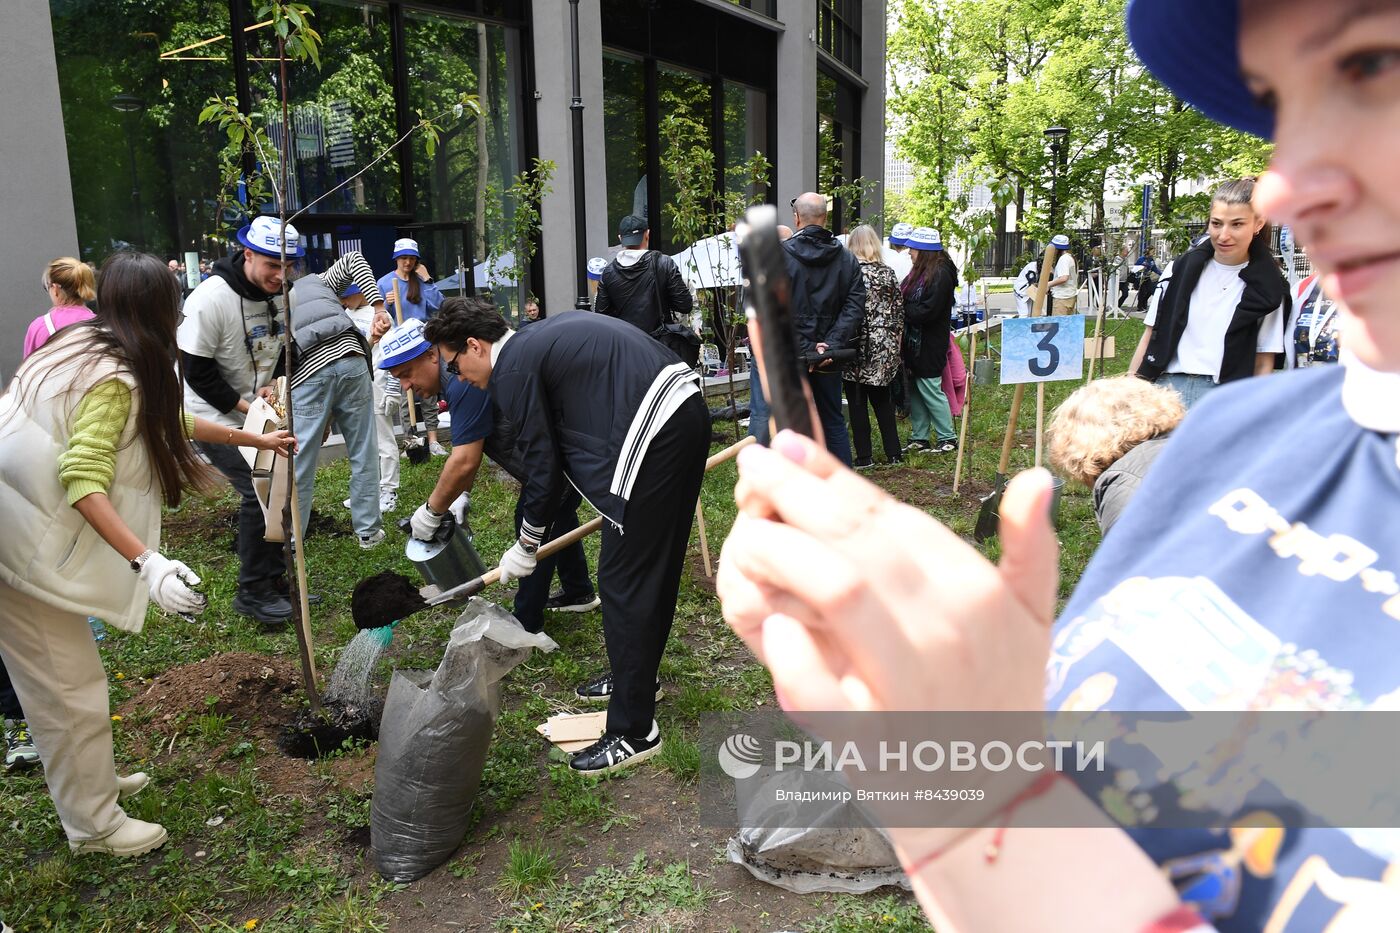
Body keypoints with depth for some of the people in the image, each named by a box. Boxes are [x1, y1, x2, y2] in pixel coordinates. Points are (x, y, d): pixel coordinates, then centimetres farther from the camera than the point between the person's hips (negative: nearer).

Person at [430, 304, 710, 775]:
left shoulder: (512, 369, -5)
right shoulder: (541, 338, 22)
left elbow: (542, 467, -2)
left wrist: (525, 549, 12)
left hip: (654, 433, -10)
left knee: (624, 580, -2)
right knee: (654, 565, 22)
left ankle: (633, 731, 7)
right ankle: (635, 677, 40)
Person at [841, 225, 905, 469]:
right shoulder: (888, 274, 3)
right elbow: (899, 312, 7)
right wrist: (895, 343, 17)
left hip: (856, 346, -4)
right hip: (884, 348, 4)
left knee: (857, 403, 4)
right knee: (882, 400, 15)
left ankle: (864, 457, 7)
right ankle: (893, 453, 18)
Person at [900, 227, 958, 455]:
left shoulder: (941, 274, -17)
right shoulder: (920, 271, 12)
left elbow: (927, 311, -22)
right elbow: (904, 298, 14)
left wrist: (902, 310, -13)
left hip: (929, 345, -9)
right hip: (914, 343, 9)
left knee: (930, 390, -2)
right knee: (915, 391, 12)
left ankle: (948, 438, 10)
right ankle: (920, 438, 21)